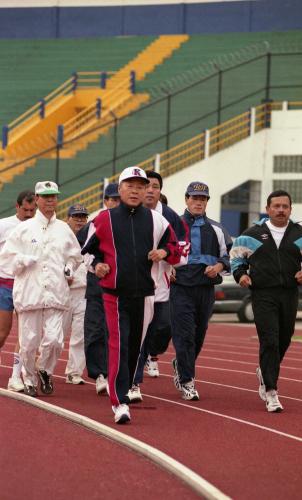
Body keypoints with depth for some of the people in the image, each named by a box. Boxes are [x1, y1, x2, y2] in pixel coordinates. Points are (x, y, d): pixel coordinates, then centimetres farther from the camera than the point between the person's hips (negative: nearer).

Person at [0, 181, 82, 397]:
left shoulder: (64, 229, 12)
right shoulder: (24, 228, 5)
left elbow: (75, 256, 24)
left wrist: (69, 269, 6)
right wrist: (25, 261, -10)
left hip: (56, 293, 1)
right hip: (29, 292, -1)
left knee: (54, 339, -11)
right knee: (29, 341, 0)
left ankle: (45, 371, 17)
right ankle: (29, 380, 20)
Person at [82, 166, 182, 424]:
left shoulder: (156, 220, 8)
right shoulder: (105, 219, 3)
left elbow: (176, 249, 15)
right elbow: (87, 250, 13)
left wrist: (164, 253, -6)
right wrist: (96, 265, -7)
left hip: (144, 295, 3)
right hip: (115, 294, -3)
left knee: (135, 346, 9)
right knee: (119, 345, -13)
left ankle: (125, 390, 27)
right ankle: (120, 402, -15)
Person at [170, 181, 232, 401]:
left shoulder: (216, 230, 12)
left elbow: (228, 256, 17)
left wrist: (219, 266, -3)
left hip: (206, 289, 3)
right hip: (181, 289, -3)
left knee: (199, 335, 11)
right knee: (184, 335, -11)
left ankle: (180, 365, 36)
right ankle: (187, 382, -8)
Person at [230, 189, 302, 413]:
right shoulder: (253, 234, 4)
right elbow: (236, 255, 16)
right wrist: (240, 274, 0)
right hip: (263, 295, -3)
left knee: (284, 341, 13)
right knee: (269, 341, -12)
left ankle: (265, 373, 41)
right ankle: (271, 393, -12)